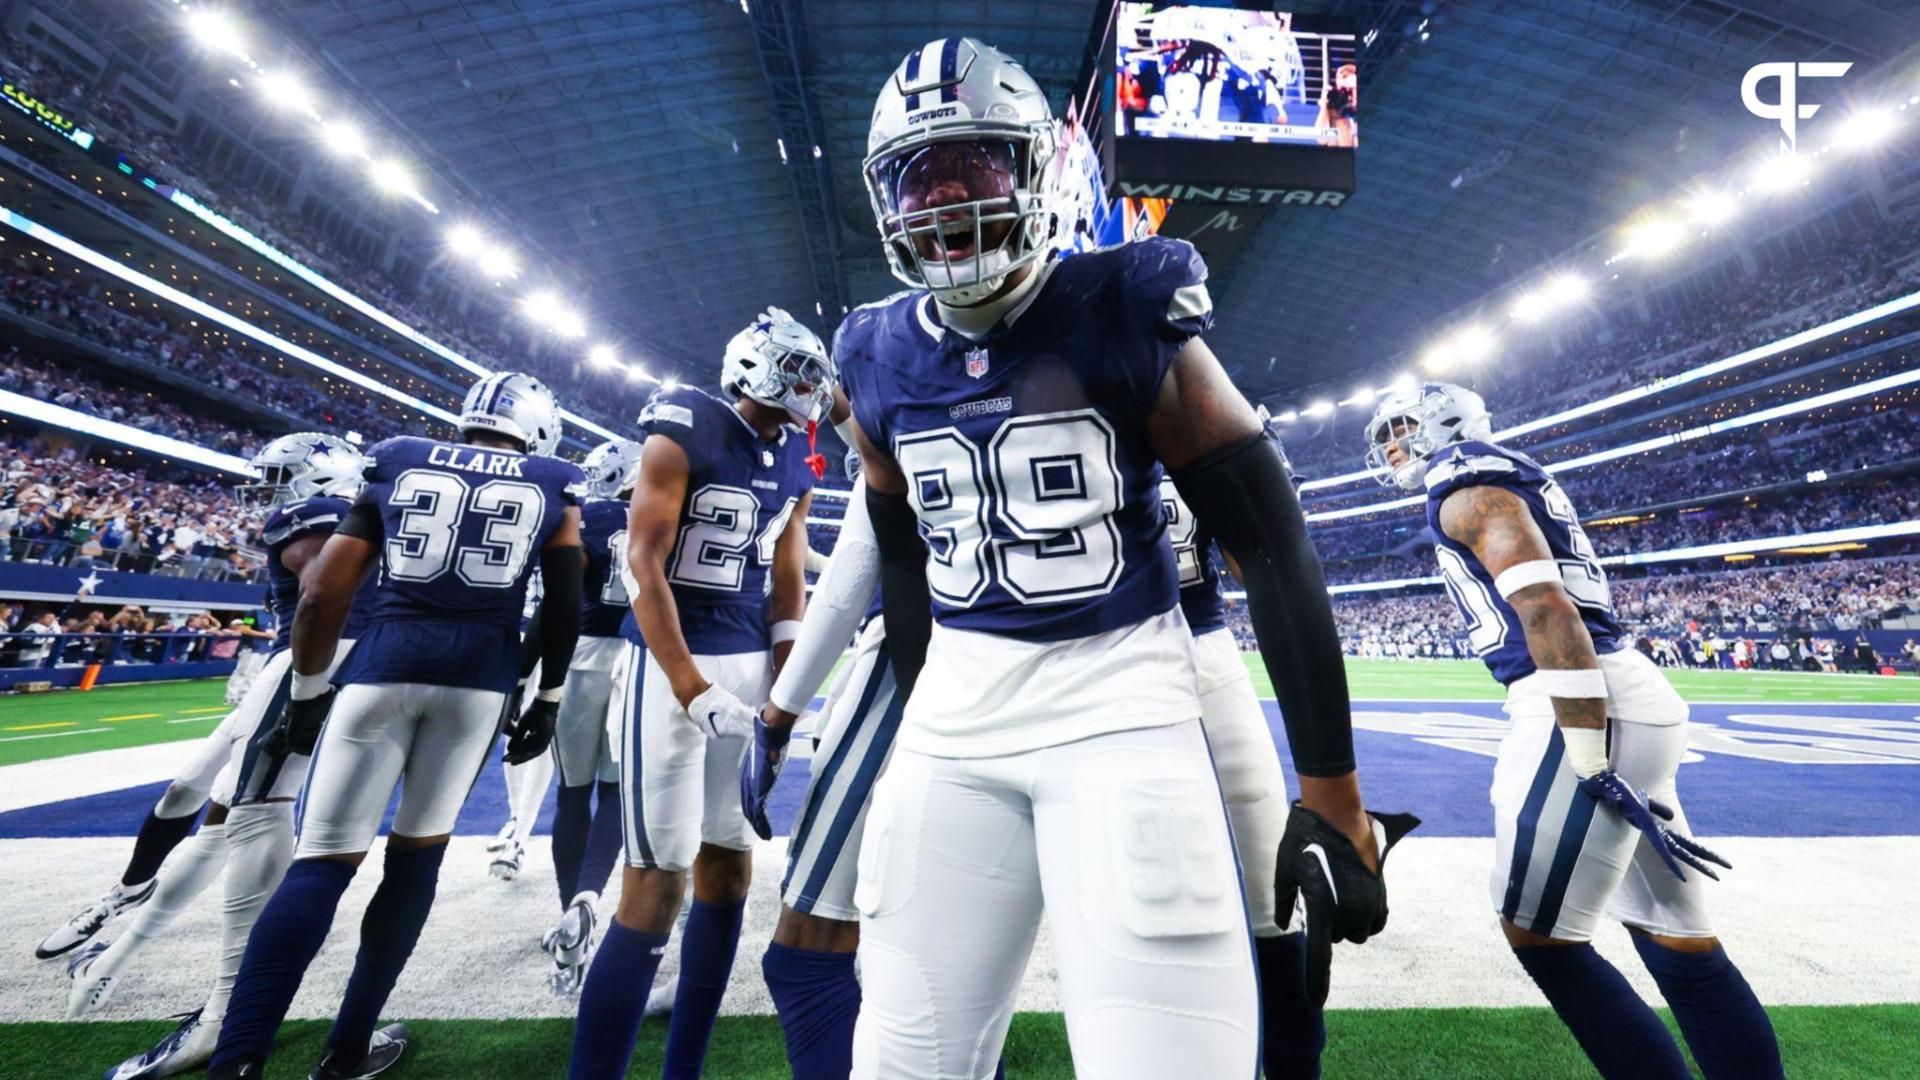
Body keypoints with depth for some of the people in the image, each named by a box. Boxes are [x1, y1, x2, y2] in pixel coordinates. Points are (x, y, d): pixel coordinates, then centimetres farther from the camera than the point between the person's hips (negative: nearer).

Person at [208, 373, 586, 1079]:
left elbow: (322, 594, 7)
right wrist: (548, 701, 14)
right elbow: (566, 608, 5)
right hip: (478, 674, 0)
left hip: (383, 664, 1)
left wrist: (307, 693, 17)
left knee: (321, 863, 6)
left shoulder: (397, 463, 12)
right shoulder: (552, 486, 9)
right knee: (417, 853, 13)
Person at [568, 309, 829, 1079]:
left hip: (751, 664, 7)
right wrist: (694, 692, -19)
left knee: (729, 871, 12)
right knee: (658, 887, -6)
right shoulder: (684, 433, -8)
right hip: (671, 663, -6)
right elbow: (643, 565, -13)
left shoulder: (795, 467, 10)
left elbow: (787, 587, 10)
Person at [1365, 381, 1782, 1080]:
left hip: (1589, 709, -10)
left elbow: (1546, 606, -19)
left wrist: (1591, 755, -21)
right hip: (1627, 696, 10)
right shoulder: (1505, 479, 22)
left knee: (1540, 936, -3)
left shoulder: (1462, 482, -7)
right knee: (1679, 941, 16)